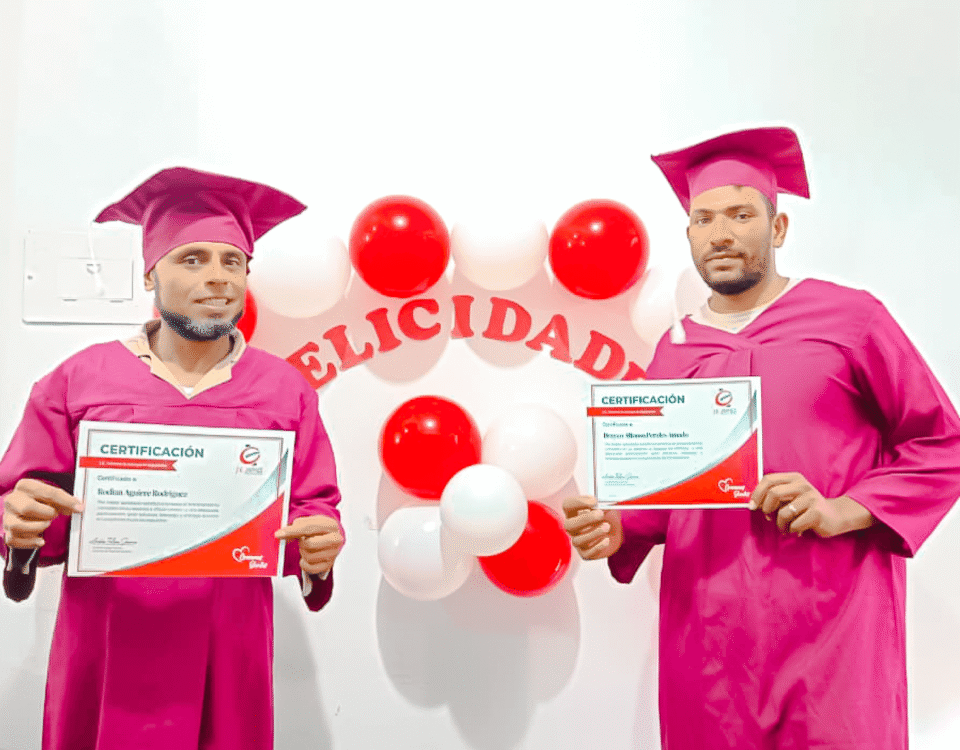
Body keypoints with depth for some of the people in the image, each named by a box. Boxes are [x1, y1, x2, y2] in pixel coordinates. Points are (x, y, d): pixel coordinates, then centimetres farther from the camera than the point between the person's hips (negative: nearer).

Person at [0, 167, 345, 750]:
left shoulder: (286, 390, 1)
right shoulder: (80, 379, 0)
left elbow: (317, 506, 3)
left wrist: (319, 545, -18)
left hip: (230, 659, 1)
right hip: (103, 659, 0)